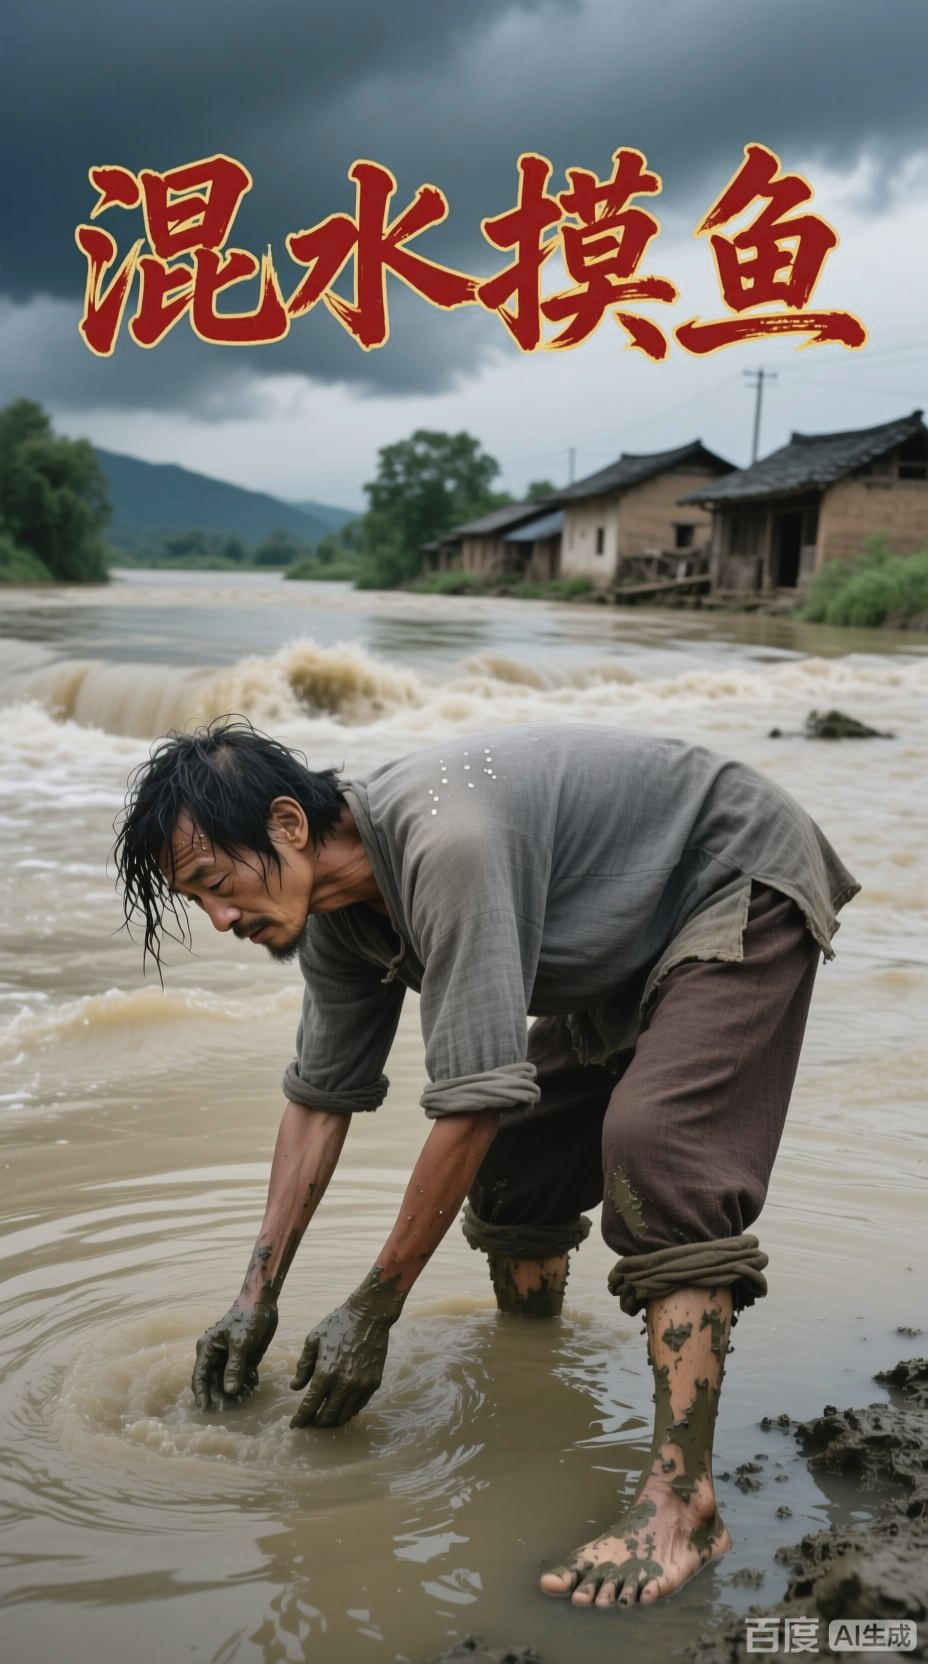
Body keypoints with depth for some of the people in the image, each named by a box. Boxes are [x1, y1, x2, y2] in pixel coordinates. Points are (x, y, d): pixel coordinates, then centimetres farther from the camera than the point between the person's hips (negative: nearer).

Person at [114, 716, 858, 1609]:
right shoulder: (336, 913, -6)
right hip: (629, 945, 9)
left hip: (743, 891, -9)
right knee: (512, 1159, 6)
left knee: (652, 1144, -28)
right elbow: (319, 1098, 6)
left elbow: (471, 1105, -35)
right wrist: (257, 1295, 6)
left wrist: (373, 1309, -24)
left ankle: (682, 1499, -25)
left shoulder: (446, 840, -37)